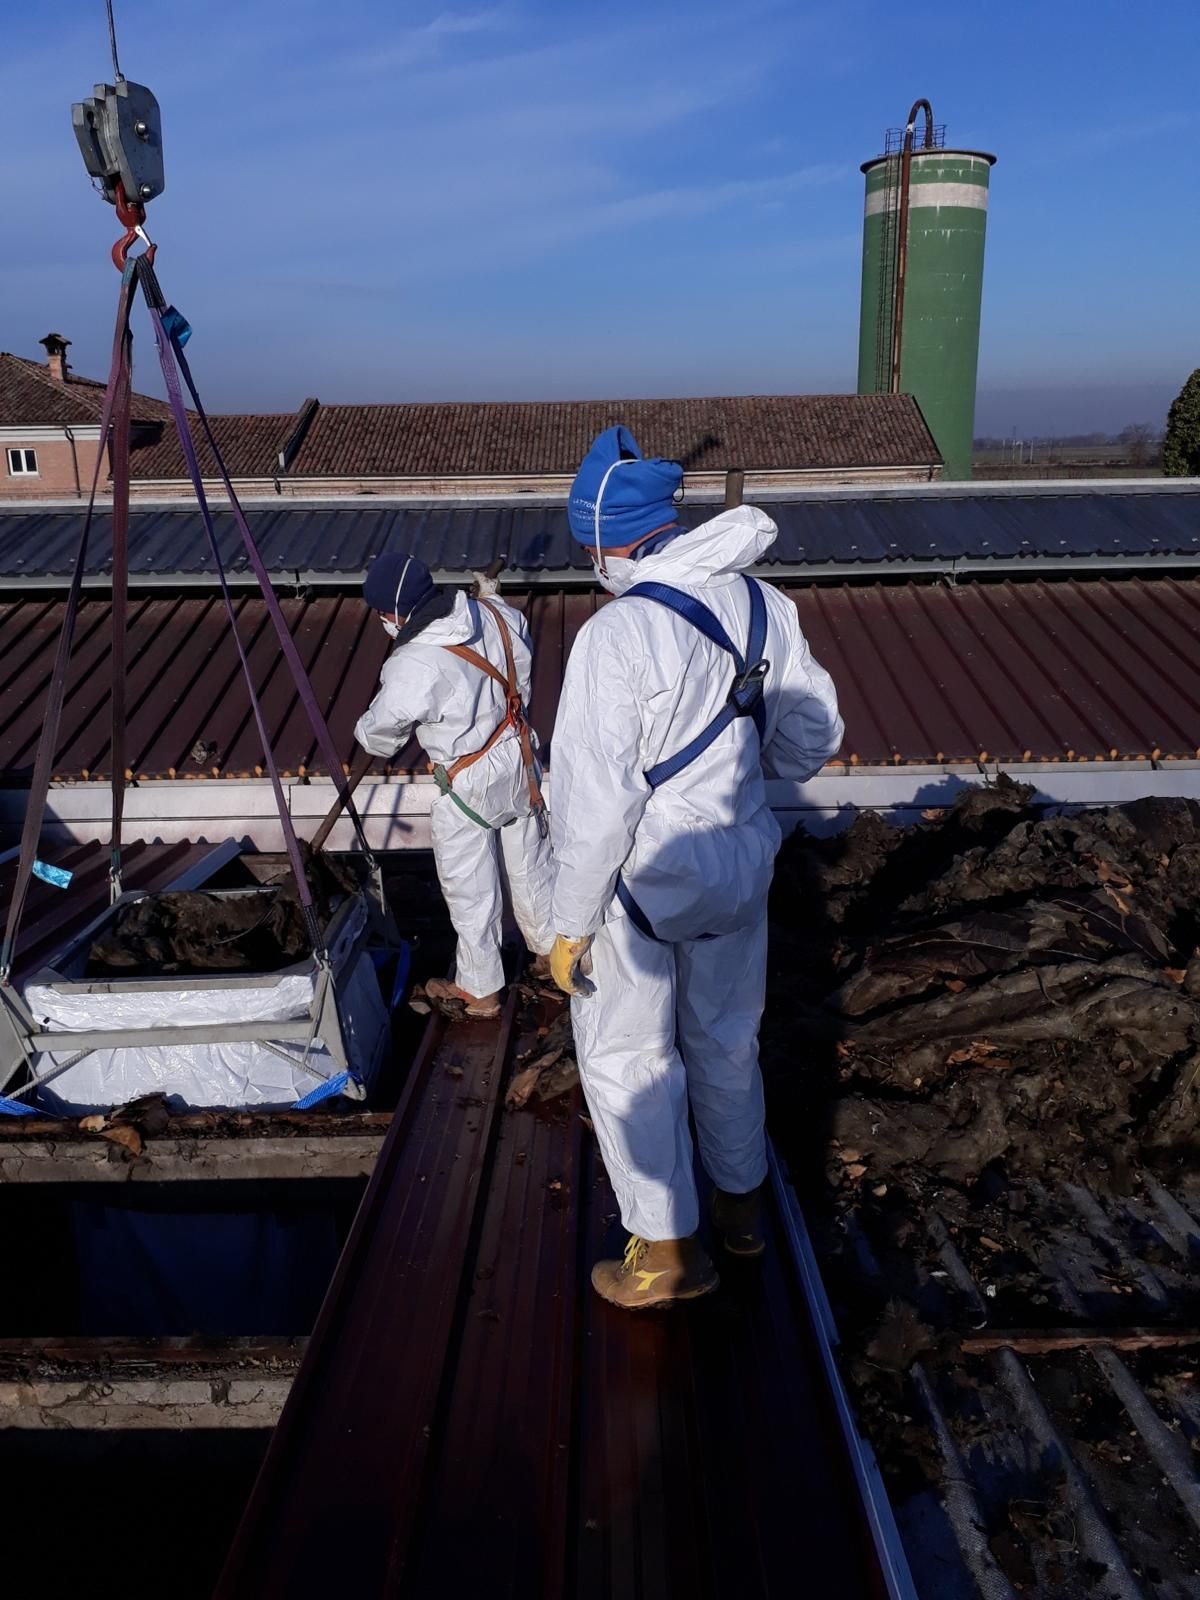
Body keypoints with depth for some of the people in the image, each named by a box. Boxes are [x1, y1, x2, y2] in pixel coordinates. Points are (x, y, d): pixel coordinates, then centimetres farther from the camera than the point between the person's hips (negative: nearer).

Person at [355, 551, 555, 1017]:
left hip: (469, 785, -6)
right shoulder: (493, 613, -12)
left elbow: (379, 733, -13)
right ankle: (549, 947, 47)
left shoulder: (413, 667, -30)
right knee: (530, 862, 26)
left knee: (470, 891, 13)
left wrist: (364, 732, 12)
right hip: (519, 758, 6)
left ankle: (479, 990, 31)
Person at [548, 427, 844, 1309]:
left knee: (626, 1061, 14)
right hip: (739, 863, 7)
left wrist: (571, 924, -13)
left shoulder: (617, 635, -25)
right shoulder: (764, 604, -5)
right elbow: (814, 735, 5)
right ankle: (741, 1203, 44)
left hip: (643, 883, -6)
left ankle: (668, 1251, 28)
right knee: (727, 1039, 24)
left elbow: (598, 798, -24)